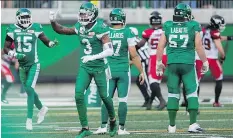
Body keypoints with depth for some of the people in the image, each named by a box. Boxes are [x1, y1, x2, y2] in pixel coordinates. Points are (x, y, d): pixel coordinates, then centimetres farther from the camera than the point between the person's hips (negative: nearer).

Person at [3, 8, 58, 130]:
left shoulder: (35, 28, -6)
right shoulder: (13, 30, -5)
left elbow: (46, 41, 4)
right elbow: (6, 48, -2)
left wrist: (51, 43, -18)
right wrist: (12, 54, -21)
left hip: (34, 64, -3)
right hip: (22, 65, 3)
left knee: (29, 88, -16)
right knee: (29, 90, 14)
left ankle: (29, 119, -13)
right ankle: (42, 108, 40)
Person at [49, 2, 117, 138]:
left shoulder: (100, 28, -18)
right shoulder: (80, 27, 0)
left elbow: (109, 51, -21)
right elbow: (60, 30, 13)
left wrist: (92, 57, -30)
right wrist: (53, 21, -6)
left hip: (99, 67, -5)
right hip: (85, 67, 5)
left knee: (104, 96, 8)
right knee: (78, 95, -8)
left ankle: (113, 121, 35)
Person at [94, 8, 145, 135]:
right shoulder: (128, 33, -7)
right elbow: (134, 55, -6)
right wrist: (141, 71, 3)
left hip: (109, 70, 2)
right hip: (123, 70, -2)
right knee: (123, 100, 2)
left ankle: (103, 126, -1)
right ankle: (121, 128, 2)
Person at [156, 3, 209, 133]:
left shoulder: (168, 27, 5)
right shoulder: (193, 27, -2)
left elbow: (161, 46, 7)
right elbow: (199, 46, -2)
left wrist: (159, 62, 18)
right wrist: (205, 62, 9)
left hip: (172, 63, 3)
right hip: (188, 63, -3)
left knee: (173, 93, 8)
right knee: (192, 92, 2)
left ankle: (172, 125, 9)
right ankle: (193, 124, -5)